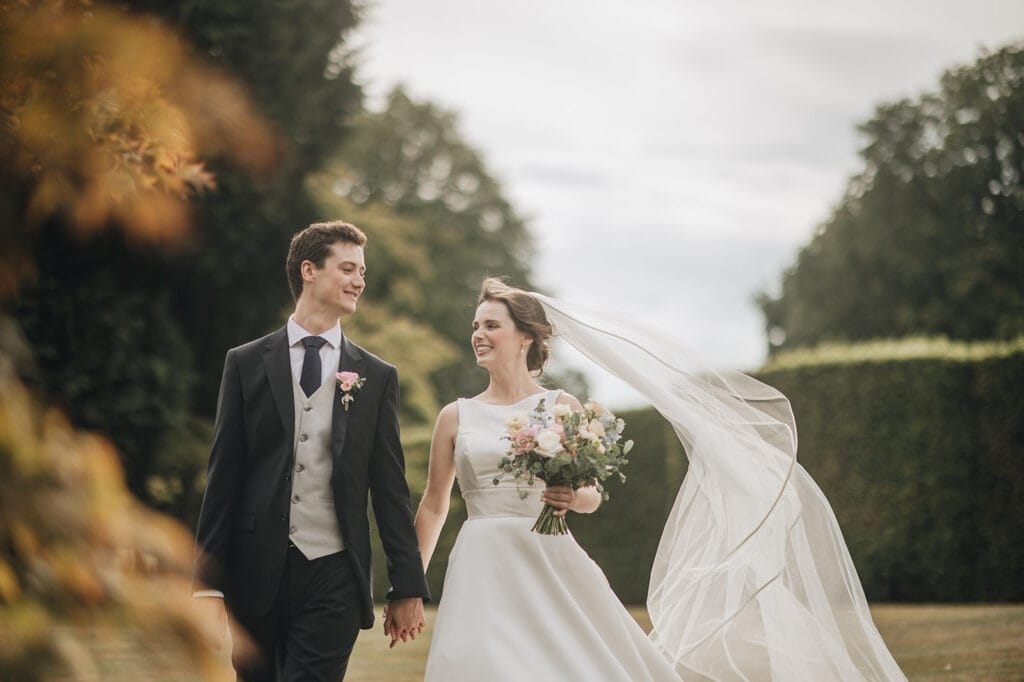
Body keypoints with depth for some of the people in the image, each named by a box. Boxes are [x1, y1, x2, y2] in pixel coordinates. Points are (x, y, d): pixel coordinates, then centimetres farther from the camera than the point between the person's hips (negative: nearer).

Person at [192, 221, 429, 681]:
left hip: (334, 575, 0)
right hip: (258, 572, 1)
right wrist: (209, 582, -2)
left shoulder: (377, 377, 7)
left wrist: (407, 587, 4)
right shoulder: (247, 364, 5)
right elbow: (223, 476, 3)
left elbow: (390, 486, 6)